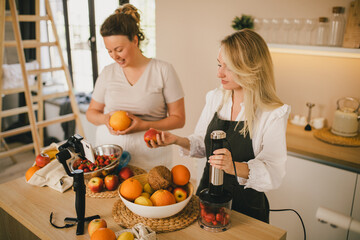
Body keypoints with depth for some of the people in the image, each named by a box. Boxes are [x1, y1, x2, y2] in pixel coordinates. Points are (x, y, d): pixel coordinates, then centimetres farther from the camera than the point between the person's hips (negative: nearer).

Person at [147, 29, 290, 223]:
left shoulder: (273, 114, -19)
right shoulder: (215, 98, -2)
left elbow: (273, 173, -22)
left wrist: (234, 167, -37)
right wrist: (177, 140, -9)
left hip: (246, 208, -5)